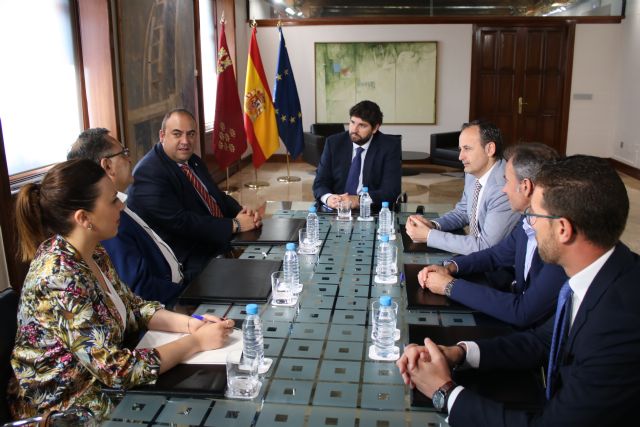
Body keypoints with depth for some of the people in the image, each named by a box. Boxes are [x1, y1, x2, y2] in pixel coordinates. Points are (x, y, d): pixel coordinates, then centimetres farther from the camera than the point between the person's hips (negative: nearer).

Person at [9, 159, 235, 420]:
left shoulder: (92, 253, -3)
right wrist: (197, 341, -18)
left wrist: (189, 323, -7)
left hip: (99, 387, 7)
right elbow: (116, 371, -26)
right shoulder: (61, 280, -28)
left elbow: (133, 308, 9)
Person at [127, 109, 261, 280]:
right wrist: (235, 225, -19)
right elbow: (179, 222, -22)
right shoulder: (148, 174, -15)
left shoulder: (192, 161, 13)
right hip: (190, 263, -9)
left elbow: (217, 196, 18)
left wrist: (242, 212, -4)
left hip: (220, 241, 9)